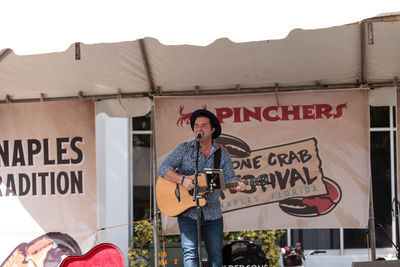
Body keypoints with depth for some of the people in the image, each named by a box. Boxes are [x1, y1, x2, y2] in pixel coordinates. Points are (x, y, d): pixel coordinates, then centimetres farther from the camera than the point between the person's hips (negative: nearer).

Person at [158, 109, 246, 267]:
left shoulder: (222, 155, 9)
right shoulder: (184, 150, 2)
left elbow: (229, 178, 5)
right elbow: (163, 169, -5)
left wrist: (237, 185, -19)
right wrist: (182, 180, -20)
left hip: (213, 213, 3)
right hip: (187, 211, -3)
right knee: (190, 253, -12)